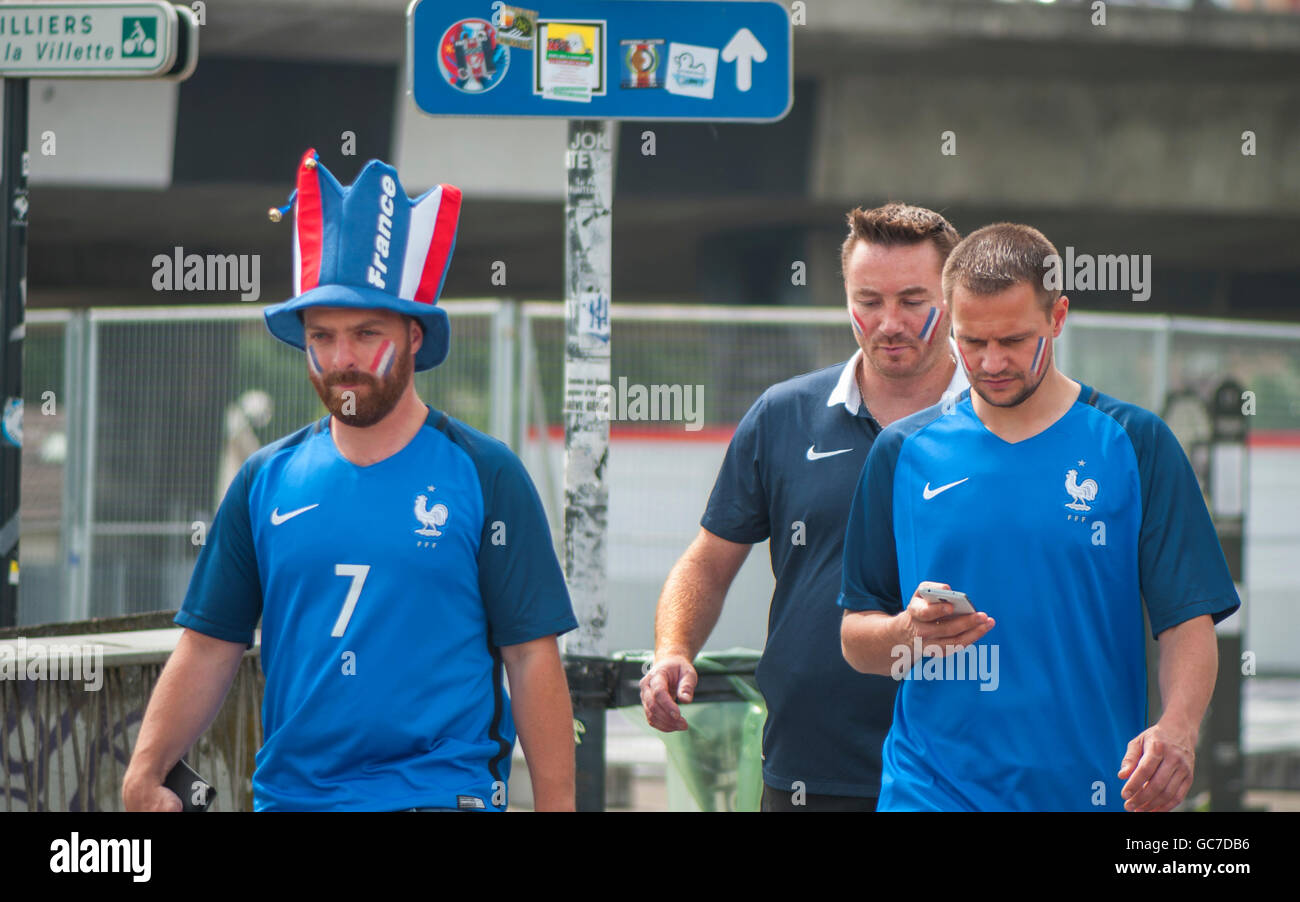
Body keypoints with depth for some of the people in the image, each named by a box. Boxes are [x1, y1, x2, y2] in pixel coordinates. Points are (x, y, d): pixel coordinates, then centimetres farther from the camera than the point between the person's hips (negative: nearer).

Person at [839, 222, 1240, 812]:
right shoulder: (904, 454, 8)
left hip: (1090, 789, 0)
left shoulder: (1136, 445, 4)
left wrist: (1176, 731, -20)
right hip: (930, 790, 0)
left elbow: (1188, 621, -2)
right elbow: (855, 641, 11)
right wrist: (909, 632, -12)